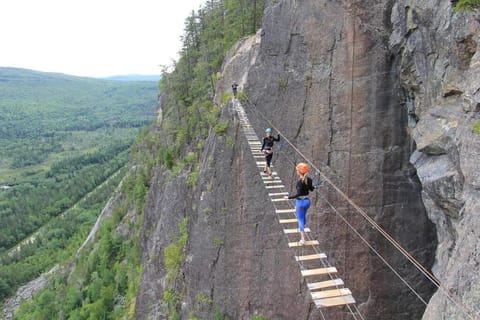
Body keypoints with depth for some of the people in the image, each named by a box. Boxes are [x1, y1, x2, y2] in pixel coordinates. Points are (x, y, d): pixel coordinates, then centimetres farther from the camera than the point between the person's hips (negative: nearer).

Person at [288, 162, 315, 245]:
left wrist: (289, 197, -17)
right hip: (307, 201, 7)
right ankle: (301, 229, 53)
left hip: (300, 202, -7)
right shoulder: (309, 179, -3)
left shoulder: (300, 181, -24)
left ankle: (303, 239, 5)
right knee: (303, 216, 29)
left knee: (300, 219, 4)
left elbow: (298, 194, -26)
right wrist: (314, 187, 34)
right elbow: (311, 189, 12)